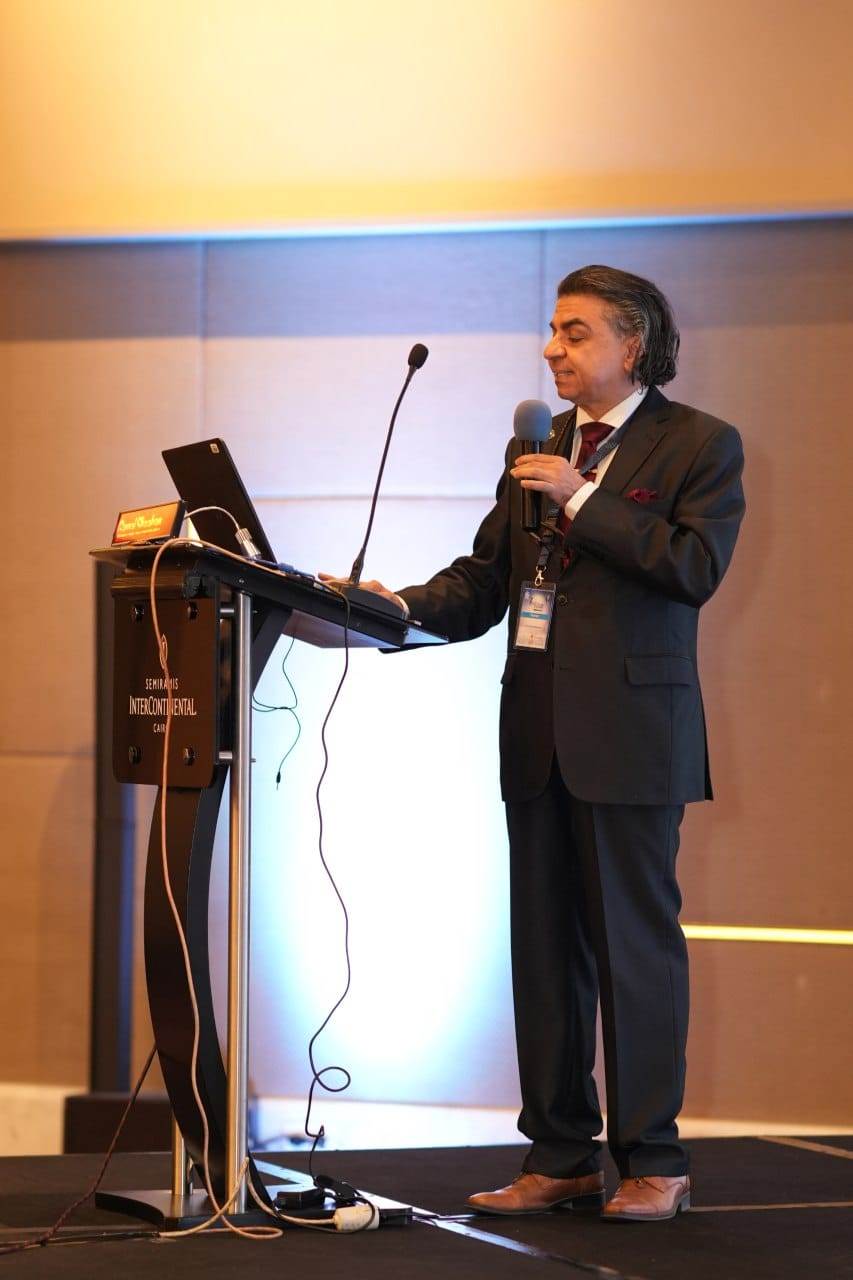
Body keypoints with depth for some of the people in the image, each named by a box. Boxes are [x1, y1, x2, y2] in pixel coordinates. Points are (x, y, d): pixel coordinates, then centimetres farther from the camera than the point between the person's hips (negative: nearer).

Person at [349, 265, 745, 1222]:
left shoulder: (699, 445, -1)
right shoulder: (535, 449, 17)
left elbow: (697, 567, -15)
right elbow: (483, 581, 14)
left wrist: (584, 500, -15)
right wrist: (408, 606, -4)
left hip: (629, 730, -6)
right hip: (538, 731, 6)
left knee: (635, 945, -3)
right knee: (544, 949, 8)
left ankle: (652, 1161, 5)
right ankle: (560, 1159, 15)